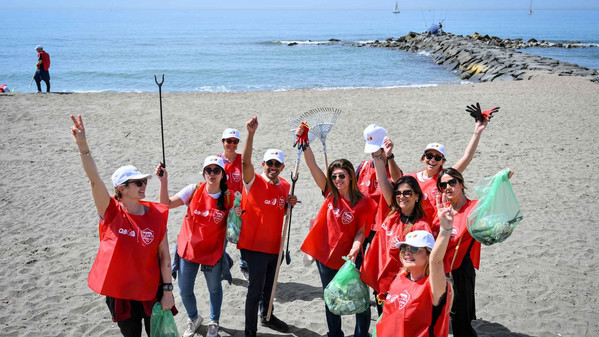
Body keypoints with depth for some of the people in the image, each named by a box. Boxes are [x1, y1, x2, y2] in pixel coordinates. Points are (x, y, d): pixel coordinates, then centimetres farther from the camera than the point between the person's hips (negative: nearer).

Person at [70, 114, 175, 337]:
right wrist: (82, 146, -39)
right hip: (119, 292, 0)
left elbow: (164, 254, -4)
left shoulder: (156, 214, -7)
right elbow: (94, 180, -26)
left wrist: (168, 290, -5)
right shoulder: (111, 213, -11)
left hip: (152, 290, 1)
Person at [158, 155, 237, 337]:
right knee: (184, 291, 10)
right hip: (188, 248, 1)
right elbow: (166, 204, -14)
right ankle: (193, 319, 41)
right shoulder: (194, 190, -10)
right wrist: (163, 181, -25)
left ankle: (214, 322, 45)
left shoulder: (228, 198, -10)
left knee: (214, 288, 18)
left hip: (213, 252, -1)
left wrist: (238, 215, -25)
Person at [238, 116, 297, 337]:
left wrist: (290, 204, -4)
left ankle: (266, 316, 46)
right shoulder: (254, 182, -11)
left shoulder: (285, 186, 6)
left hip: (274, 246, 6)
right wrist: (251, 134, -42)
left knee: (269, 285, 23)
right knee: (255, 289, -3)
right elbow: (245, 162, -30)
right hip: (254, 245, -6)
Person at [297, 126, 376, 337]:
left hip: (349, 256, -3)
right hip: (326, 253, 3)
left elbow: (361, 231, -7)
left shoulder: (364, 203, -10)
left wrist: (354, 250, -25)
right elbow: (312, 165, -9)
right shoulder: (330, 193, -3)